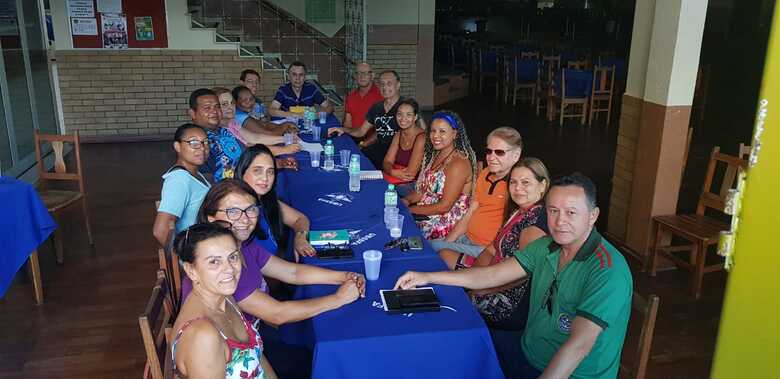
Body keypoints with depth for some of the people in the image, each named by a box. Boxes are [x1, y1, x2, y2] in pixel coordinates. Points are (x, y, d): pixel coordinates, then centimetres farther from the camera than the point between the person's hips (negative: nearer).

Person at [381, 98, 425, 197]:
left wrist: (391, 171, -6)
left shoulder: (421, 138, -14)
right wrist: (394, 172, -18)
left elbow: (410, 173, -18)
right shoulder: (398, 135, 11)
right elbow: (386, 162, 4)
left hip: (413, 186, -7)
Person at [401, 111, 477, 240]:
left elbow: (444, 206, -21)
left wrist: (410, 209, -17)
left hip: (445, 226, -8)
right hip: (426, 214, 8)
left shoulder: (458, 163, -20)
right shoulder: (435, 154, 9)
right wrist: (407, 200, -6)